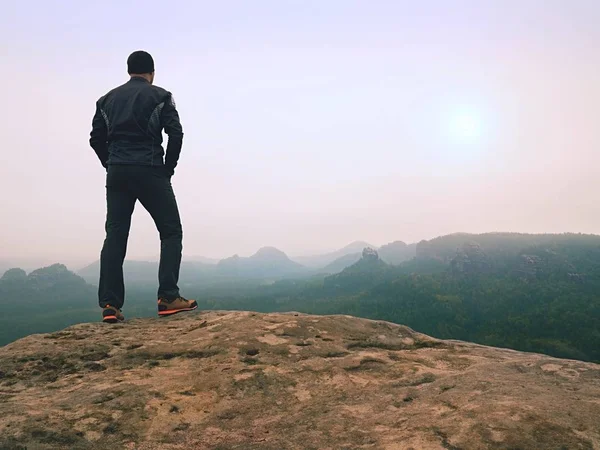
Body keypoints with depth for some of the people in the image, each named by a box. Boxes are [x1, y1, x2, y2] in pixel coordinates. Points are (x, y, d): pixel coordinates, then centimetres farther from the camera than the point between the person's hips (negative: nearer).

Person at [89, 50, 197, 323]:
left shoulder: (108, 99, 17)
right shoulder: (160, 96, 3)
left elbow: (96, 139, 11)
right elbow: (176, 134, -8)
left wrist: (113, 167, 15)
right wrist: (168, 167, 1)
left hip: (116, 173, 5)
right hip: (149, 172, -4)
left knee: (114, 236, 5)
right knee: (171, 231, 3)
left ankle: (110, 304, 0)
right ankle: (168, 298, -6)